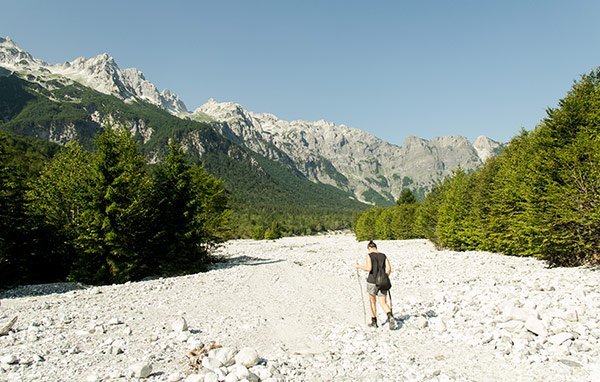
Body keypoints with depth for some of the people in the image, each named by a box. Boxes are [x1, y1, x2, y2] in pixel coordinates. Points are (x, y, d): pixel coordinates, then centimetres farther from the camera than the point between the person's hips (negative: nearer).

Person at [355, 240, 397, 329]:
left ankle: (374, 322, 25)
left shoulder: (369, 256, -7)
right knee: (383, 304, 4)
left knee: (372, 302, 18)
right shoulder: (384, 256, 8)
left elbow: (368, 268, -20)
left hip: (372, 282, -3)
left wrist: (359, 266, -3)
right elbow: (389, 269, 0)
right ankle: (390, 317, -25)